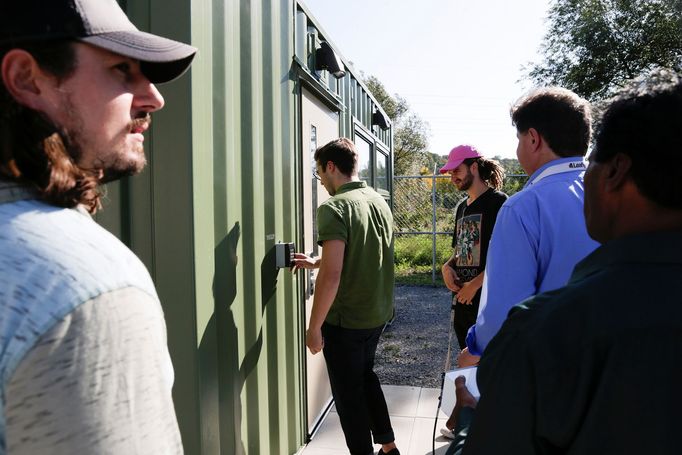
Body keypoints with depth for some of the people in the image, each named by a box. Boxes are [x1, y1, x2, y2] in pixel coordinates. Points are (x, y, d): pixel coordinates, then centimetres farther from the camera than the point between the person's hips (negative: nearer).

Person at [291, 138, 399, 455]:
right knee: (365, 376, 27)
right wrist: (316, 262, 27)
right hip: (378, 314, 8)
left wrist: (313, 327, -16)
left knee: (348, 393, 10)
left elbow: (332, 275, -26)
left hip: (345, 321, -8)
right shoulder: (379, 202, 5)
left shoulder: (334, 207, -19)